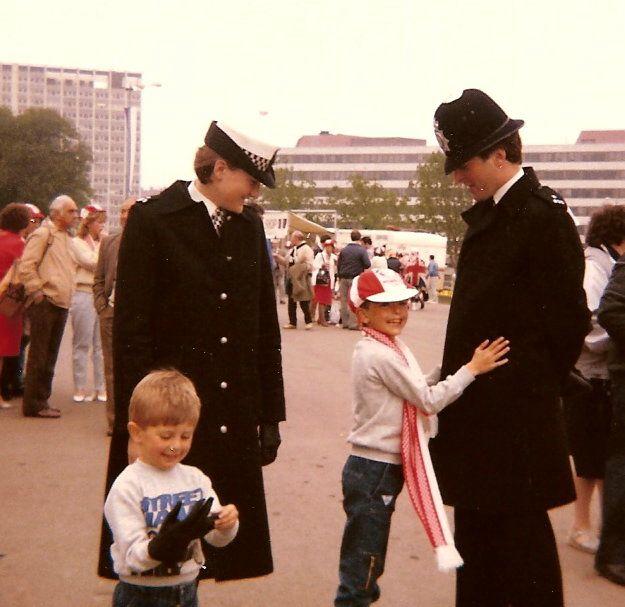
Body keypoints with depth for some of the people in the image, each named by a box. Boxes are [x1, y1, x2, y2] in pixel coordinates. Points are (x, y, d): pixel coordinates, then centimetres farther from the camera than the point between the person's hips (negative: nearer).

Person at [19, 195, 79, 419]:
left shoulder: (68, 238, 18)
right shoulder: (44, 234, -7)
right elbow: (26, 267, -14)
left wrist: (66, 296, 15)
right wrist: (38, 292, -14)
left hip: (61, 305, 8)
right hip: (45, 303, -8)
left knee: (50, 356, 12)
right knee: (38, 356, -4)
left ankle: (42, 401, 19)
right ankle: (33, 404, 1)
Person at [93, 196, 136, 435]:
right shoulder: (108, 242, 11)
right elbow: (98, 279, 13)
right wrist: (102, 308, 2)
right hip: (110, 314, 4)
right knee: (112, 369, 7)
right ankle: (114, 420, 15)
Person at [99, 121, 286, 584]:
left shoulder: (249, 225, 10)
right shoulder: (153, 220, -6)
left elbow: (265, 326, 13)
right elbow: (130, 330, -9)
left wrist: (270, 414, 11)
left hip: (233, 424, 5)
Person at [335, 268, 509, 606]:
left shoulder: (388, 347, 9)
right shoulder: (380, 355, -21)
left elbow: (416, 389, 11)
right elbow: (428, 401, -18)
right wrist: (471, 368, -15)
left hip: (382, 466, 10)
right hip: (375, 470, -10)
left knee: (369, 557, 22)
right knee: (362, 558, 1)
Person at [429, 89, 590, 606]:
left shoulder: (542, 215, -15)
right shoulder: (488, 214, 13)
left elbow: (568, 320, -14)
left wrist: (537, 386, -5)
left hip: (513, 414, -9)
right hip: (478, 408, 9)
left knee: (518, 534, 1)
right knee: (475, 528, 18)